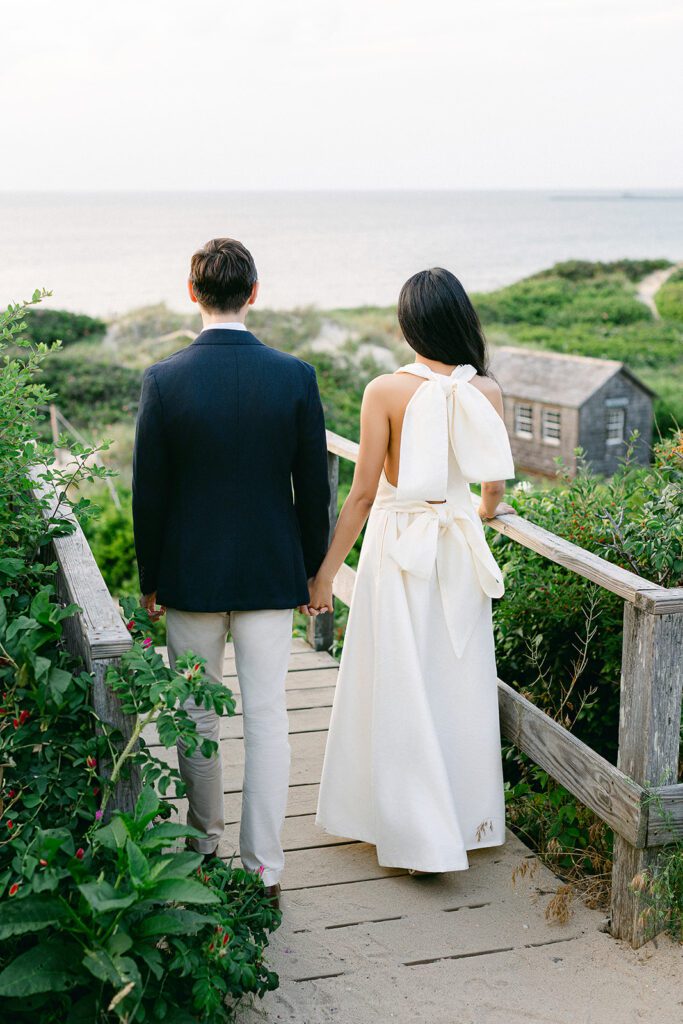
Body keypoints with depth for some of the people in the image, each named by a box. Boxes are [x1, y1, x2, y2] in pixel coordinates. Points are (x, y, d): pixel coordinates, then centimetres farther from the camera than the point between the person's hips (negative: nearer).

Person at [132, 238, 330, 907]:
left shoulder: (163, 380, -10)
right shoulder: (294, 376, -8)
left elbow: (148, 493, -6)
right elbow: (313, 487, -3)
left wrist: (150, 580, 6)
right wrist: (311, 571, 10)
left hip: (189, 575, 0)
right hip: (270, 571, 1)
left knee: (196, 719, 15)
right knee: (266, 718, 6)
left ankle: (203, 846, 33)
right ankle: (264, 869, 12)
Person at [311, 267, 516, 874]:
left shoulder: (386, 391, -14)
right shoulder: (486, 391, -3)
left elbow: (363, 491, -12)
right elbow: (494, 488, 6)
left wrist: (326, 570, -3)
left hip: (398, 549, -4)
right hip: (460, 549, 4)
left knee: (402, 688, 6)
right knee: (460, 682, 16)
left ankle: (422, 836, 10)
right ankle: (471, 817, 30)